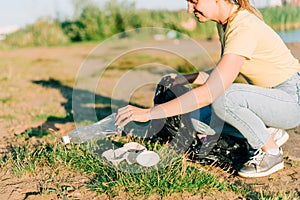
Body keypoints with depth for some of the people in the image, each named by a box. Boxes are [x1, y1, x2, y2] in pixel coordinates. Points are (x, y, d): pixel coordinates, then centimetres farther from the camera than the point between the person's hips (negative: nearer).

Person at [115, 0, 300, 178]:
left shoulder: (243, 30, -29)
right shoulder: (225, 22, 0)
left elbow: (209, 92, -37)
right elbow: (223, 73, 11)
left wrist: (149, 113, -36)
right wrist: (184, 79, 1)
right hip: (276, 96, 9)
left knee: (223, 98, -33)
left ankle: (272, 153, -11)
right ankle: (271, 132, 13)